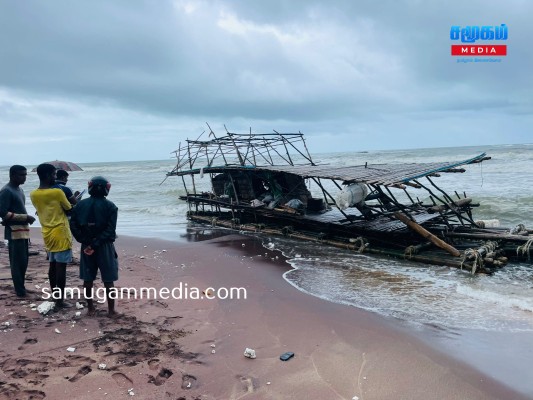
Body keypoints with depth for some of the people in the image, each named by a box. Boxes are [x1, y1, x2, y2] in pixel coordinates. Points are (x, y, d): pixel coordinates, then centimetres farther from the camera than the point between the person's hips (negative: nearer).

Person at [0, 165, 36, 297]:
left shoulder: (19, 189, 15)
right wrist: (25, 217, -19)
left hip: (23, 230, 9)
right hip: (14, 232, -9)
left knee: (23, 261, 14)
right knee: (17, 262, -4)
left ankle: (21, 287, 23)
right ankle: (20, 291, 3)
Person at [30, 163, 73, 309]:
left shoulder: (33, 195, 4)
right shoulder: (57, 192, -16)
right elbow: (69, 210, -4)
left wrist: (68, 200, 20)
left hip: (47, 235, 7)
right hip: (60, 235, -7)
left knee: (53, 266, 16)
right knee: (61, 267, -2)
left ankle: (55, 297, 24)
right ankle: (60, 301, 3)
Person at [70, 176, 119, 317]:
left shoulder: (80, 205, 2)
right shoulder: (110, 206, -8)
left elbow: (73, 225, -3)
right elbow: (110, 230, -17)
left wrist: (85, 242, -4)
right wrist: (95, 244, -14)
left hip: (86, 246, 3)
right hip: (104, 247, -3)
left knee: (88, 279, 13)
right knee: (108, 280, 5)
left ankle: (90, 308, 22)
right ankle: (111, 310, 9)